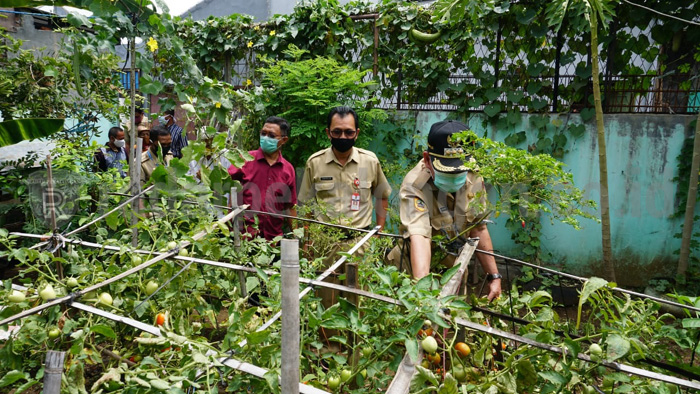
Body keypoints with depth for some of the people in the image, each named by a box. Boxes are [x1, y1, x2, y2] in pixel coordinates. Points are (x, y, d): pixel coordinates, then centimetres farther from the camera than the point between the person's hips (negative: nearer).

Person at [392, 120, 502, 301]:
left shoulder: (474, 179, -10)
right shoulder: (414, 186, -29)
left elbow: (479, 229, -2)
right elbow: (419, 237, -42)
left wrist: (494, 276, -2)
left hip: (455, 271, 5)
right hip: (414, 272, -5)